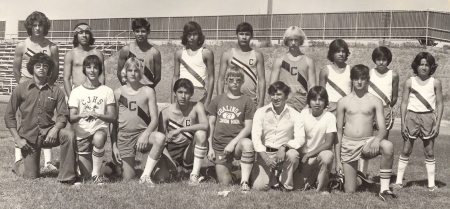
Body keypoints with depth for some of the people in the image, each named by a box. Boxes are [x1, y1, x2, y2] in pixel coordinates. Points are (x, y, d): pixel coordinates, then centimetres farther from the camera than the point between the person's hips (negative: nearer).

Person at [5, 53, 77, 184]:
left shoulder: (56, 91, 3)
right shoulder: (21, 89, 0)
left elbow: (62, 115, -2)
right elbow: (9, 116, 2)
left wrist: (55, 130, -23)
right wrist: (17, 139, -6)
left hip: (48, 132, 1)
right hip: (28, 135, -1)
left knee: (69, 135, -31)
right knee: (32, 177, -4)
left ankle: (66, 178, -22)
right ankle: (18, 166, 34)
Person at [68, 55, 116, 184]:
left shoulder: (107, 91, 4)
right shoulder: (76, 92, 5)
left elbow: (113, 117, -3)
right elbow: (71, 118, -3)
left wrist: (98, 115, -22)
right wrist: (81, 115, -25)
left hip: (100, 129, -1)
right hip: (82, 134, 1)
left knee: (98, 139, -40)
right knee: (86, 176, -1)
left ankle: (97, 173, -22)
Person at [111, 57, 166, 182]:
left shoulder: (148, 92, 4)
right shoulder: (118, 93, 7)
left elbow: (154, 118, -1)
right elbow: (114, 121, 9)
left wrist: (146, 134, -20)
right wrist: (114, 146, 2)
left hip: (142, 132, 0)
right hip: (124, 135, 0)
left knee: (160, 138, -36)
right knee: (128, 179, -5)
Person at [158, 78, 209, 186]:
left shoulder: (197, 107, -10)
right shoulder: (166, 113, -9)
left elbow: (205, 125, -29)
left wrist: (180, 130, -32)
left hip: (190, 153, -1)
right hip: (172, 153, 1)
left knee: (200, 133, -29)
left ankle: (195, 174, -20)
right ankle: (171, 169, 15)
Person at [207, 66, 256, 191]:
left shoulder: (247, 101, 4)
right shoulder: (217, 100, 11)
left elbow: (248, 127, -3)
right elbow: (210, 125, 12)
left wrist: (233, 142, -15)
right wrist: (210, 147, 4)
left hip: (238, 142, -2)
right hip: (219, 146, 2)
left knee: (247, 143, -39)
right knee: (225, 183, -5)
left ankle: (244, 181, -29)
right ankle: (234, 174, 31)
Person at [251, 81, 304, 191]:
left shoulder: (294, 115, -1)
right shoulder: (261, 112, 0)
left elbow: (300, 139, -11)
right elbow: (255, 137, -7)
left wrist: (284, 147, -29)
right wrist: (265, 157, -20)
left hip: (284, 153, 0)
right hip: (265, 153, 0)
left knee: (293, 154, -36)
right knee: (259, 186, -20)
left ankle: (286, 185, -8)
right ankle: (273, 178, 17)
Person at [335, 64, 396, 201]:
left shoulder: (375, 101, 4)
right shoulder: (343, 102, 5)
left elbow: (382, 128, -2)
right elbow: (339, 132, 7)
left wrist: (377, 138, -27)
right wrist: (338, 160, 3)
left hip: (367, 143, 0)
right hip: (348, 144, 0)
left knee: (388, 146, -35)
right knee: (349, 192, -3)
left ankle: (384, 189, -24)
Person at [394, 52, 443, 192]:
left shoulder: (435, 83, 2)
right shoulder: (409, 82, 3)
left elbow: (439, 104, 3)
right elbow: (404, 103, 4)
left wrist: (437, 124, -4)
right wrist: (403, 123, -1)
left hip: (428, 117, 0)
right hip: (412, 116, 0)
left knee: (429, 152, 4)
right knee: (406, 150, 4)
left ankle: (431, 183, 10)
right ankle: (399, 180, 10)